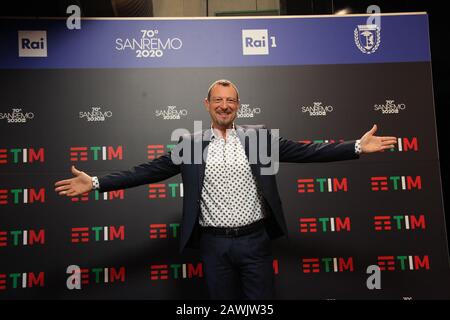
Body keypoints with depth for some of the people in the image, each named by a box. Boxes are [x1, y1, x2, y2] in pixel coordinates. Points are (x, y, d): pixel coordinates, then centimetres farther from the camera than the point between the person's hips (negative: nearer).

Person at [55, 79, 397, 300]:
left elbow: (305, 151, -2)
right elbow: (150, 170, 0)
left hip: (255, 240, 0)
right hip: (214, 244, 1)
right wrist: (96, 183, -5)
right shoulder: (191, 143, 2)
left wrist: (357, 147, -10)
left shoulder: (259, 135, 2)